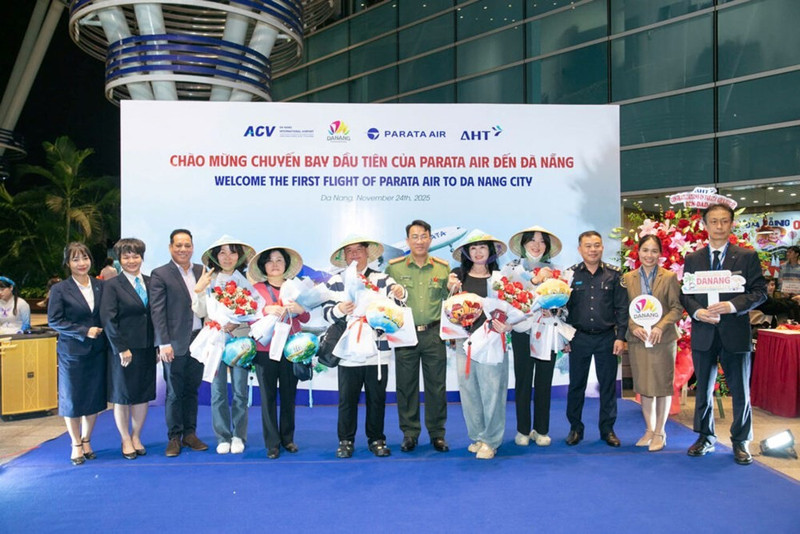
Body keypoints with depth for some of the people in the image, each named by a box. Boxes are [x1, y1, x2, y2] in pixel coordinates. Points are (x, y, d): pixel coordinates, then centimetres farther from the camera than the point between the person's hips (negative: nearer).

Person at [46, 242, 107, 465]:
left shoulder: (101, 286, 5)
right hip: (72, 352, -3)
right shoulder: (59, 289, -5)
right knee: (72, 399, 6)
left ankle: (86, 441, 26)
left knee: (95, 398, 8)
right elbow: (54, 321, -9)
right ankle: (76, 444, 23)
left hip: (97, 351, 3)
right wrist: (84, 331, -15)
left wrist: (101, 330, -5)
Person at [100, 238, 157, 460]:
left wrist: (158, 346, 4)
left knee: (143, 395, 10)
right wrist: (121, 349, -14)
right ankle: (126, 440, 24)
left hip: (147, 349, 4)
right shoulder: (112, 285, -5)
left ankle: (136, 437, 27)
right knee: (122, 396, 9)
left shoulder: (150, 282, 7)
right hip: (124, 350, -3)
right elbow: (108, 319, -10)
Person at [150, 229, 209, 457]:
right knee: (174, 393, 5)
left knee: (192, 390, 13)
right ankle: (174, 437, 18)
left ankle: (190, 434, 23)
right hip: (175, 343, -4)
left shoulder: (201, 271, 9)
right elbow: (157, 311, -7)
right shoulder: (160, 274, -3)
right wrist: (164, 343, -12)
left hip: (198, 340, 4)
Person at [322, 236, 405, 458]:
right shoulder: (335, 282, 7)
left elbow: (394, 297, -11)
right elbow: (327, 313, 2)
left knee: (377, 398, 9)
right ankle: (346, 440, 21)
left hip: (378, 350, 0)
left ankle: (376, 439, 23)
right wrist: (339, 310, -20)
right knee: (347, 398, 6)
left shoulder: (382, 279, 5)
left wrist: (400, 293, -35)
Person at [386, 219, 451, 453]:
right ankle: (409, 433, 21)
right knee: (406, 385, 6)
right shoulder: (394, 267, 2)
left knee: (436, 385, 6)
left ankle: (437, 433, 20)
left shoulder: (443, 267, 6)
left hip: (434, 333, 1)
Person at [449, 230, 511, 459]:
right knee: (469, 389, 7)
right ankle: (476, 436, 21)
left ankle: (490, 440, 12)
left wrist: (507, 326, -12)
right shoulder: (459, 275, 7)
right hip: (465, 339, 2)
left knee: (491, 389, 0)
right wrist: (451, 290, -8)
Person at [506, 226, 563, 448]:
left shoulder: (553, 270, 10)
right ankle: (523, 430, 14)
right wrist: (535, 280, -16)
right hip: (522, 332, -2)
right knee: (523, 381, 1)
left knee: (544, 382, 6)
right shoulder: (513, 267, 3)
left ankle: (542, 429, 19)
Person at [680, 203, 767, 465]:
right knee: (703, 390, 12)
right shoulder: (692, 259, 6)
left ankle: (741, 441, 23)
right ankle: (705, 438, 27)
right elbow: (685, 294, 6)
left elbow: (760, 292, -4)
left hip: (735, 333, -2)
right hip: (703, 334, 2)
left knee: (740, 391, 7)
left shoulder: (747, 257, 0)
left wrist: (733, 305, -19)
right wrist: (697, 311, -13)